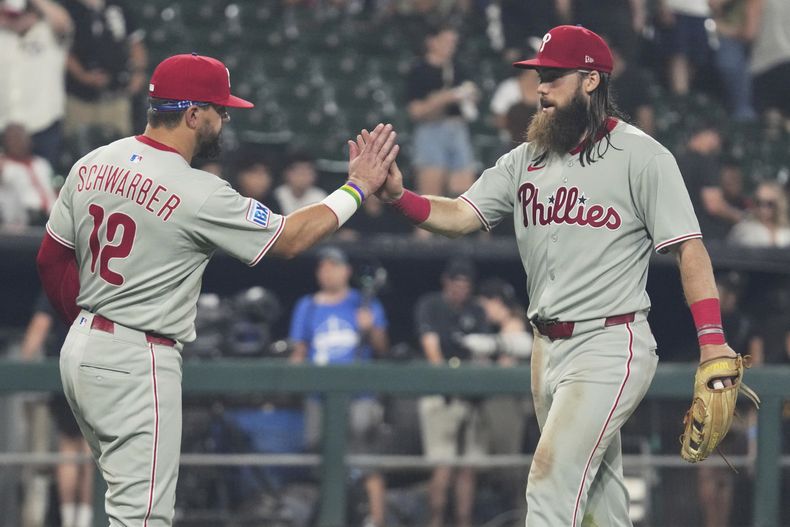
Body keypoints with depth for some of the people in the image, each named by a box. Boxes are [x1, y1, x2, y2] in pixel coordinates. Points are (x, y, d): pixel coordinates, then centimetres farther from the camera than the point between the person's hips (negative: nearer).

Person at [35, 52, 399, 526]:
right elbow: (289, 239, -8)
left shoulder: (92, 165, 4)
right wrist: (358, 188, 2)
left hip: (81, 347, 9)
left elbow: (52, 259, 12)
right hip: (138, 364, -9)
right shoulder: (198, 194, -18)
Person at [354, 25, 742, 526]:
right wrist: (397, 194, -17)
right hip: (549, 348, 7)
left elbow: (689, 248, -10)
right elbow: (461, 216, 2)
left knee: (551, 479, -18)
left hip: (609, 347, -7)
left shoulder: (640, 155, -8)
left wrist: (712, 341, -19)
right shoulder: (527, 160, 10)